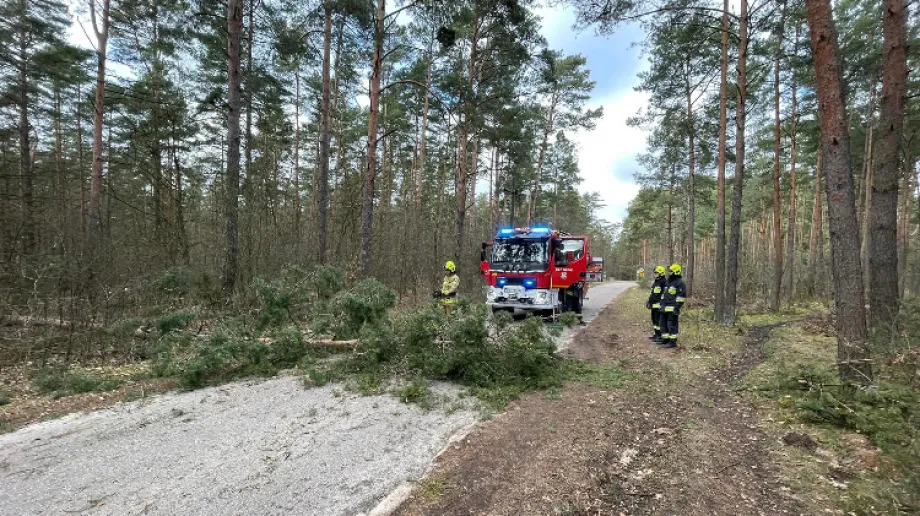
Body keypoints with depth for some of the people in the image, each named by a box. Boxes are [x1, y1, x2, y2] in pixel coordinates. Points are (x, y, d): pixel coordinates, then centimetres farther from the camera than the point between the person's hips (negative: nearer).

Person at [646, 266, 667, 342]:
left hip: (659, 304, -10)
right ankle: (656, 334, 24)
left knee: (658, 320, -7)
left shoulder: (664, 282, -11)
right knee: (654, 319, 14)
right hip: (654, 304, 10)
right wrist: (649, 301, 21)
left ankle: (660, 336, 0)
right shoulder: (655, 282, 18)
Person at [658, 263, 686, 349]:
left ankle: (673, 342, 2)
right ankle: (665, 339, 22)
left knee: (672, 325, -5)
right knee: (663, 323, 12)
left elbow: (681, 296, -16)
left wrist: (677, 307, -19)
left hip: (672, 308, -9)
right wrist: (662, 304, 23)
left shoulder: (680, 283, -10)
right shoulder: (668, 282, 19)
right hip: (665, 308, 9)